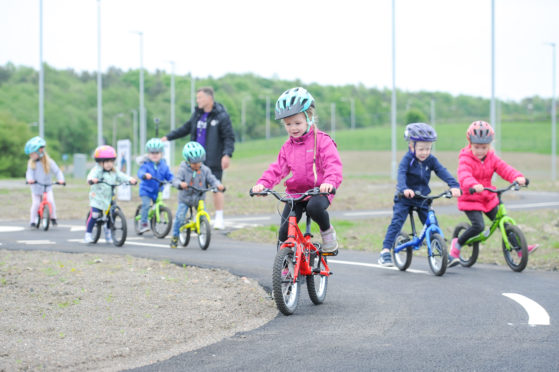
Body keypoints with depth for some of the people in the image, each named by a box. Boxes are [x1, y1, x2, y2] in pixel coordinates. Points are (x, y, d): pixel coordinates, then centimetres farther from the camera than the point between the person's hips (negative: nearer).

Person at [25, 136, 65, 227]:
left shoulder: (49, 162, -8)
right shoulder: (31, 163, -3)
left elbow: (57, 171, -8)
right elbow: (29, 172, -13)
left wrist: (61, 179, -26)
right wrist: (30, 179, -35)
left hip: (47, 186, -1)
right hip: (36, 188, 1)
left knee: (50, 201, -18)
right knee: (35, 203, -3)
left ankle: (53, 218, -2)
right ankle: (32, 221, 11)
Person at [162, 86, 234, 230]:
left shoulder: (221, 116, -8)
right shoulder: (197, 114, 13)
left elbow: (229, 137, -11)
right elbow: (186, 128, 25)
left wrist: (227, 154, -23)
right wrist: (168, 137, 22)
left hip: (214, 160, -6)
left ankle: (219, 219, 5)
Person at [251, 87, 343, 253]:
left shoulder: (322, 141, -6)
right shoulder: (287, 146, 10)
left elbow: (333, 164, -18)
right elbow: (278, 168, 6)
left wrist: (330, 182, -39)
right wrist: (263, 183, -14)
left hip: (318, 192, -5)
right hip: (294, 193, 5)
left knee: (315, 207, -38)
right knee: (284, 229, -8)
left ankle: (327, 230, -6)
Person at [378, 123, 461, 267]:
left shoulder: (431, 160, -5)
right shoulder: (407, 159, -16)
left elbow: (443, 172, -16)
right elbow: (401, 174, -32)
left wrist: (454, 186, -34)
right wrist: (404, 189, -52)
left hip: (423, 198, 3)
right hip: (405, 198, -3)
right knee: (396, 222, -16)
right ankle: (385, 251, -14)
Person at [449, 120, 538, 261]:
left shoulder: (492, 158, 3)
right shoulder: (465, 158, -15)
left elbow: (504, 169, -10)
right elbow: (464, 175, -33)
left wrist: (517, 177, -31)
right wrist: (473, 185, -55)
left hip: (488, 198, 6)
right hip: (470, 199, -6)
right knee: (478, 226, -20)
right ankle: (457, 243, 2)